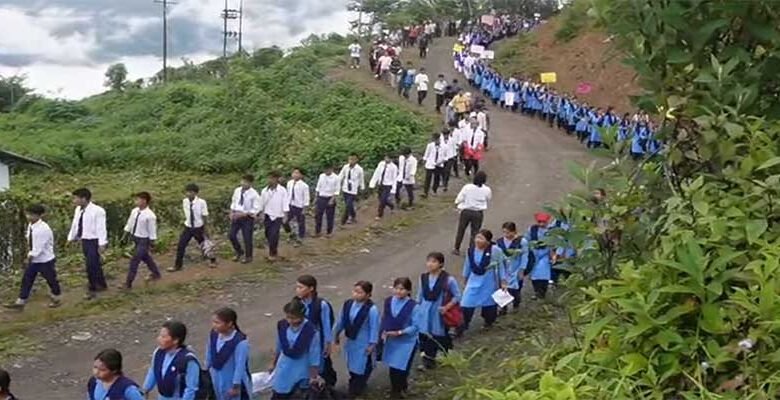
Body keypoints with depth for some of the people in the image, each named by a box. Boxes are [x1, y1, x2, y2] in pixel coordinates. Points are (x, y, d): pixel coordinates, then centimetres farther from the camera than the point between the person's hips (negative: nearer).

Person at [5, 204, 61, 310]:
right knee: (27, 279, 10)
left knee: (51, 279, 11)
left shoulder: (43, 229, -27)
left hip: (45, 260, -8)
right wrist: (30, 254, 2)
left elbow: (39, 247, -25)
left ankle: (56, 299, 31)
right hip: (33, 259, 8)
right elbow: (30, 242, 10)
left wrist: (31, 256, -16)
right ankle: (20, 302, 18)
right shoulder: (30, 226, -1)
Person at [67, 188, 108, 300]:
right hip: (84, 240, 8)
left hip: (94, 241, -7)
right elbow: (75, 224, 15)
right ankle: (101, 285, 32)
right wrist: (71, 238, 20)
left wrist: (102, 244, -23)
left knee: (91, 265, -4)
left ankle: (92, 289, 11)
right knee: (94, 264, 17)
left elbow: (101, 228, -20)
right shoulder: (78, 210, 3)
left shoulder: (97, 211, -20)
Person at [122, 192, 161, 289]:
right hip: (135, 238, 8)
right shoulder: (135, 211, -4)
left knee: (134, 260, -6)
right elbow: (130, 223, 10)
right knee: (145, 258, 23)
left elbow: (152, 232, -15)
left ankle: (128, 283, 5)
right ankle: (156, 274, 45)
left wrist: (151, 246, -10)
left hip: (143, 240, -8)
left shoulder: (150, 216, -23)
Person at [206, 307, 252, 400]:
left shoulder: (240, 342, -32)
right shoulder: (214, 334, -13)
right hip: (218, 380, 6)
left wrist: (236, 386, -16)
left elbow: (240, 366, -24)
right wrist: (208, 369, 14)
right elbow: (209, 353, 4)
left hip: (234, 382, -6)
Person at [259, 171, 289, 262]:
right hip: (268, 216, 3)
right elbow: (262, 204, 4)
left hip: (278, 216, -3)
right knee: (268, 234, 9)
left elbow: (285, 203, -8)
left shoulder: (282, 190, -12)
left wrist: (285, 216, -10)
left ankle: (272, 253, 9)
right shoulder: (264, 191, -4)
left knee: (273, 235, -9)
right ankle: (274, 250, 31)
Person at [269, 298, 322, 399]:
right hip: (284, 370, 4)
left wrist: (313, 377, -11)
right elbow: (279, 347, 5)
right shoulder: (282, 325, -12)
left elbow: (314, 357, -17)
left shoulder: (311, 332, -26)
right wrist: (273, 363, 16)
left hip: (302, 373, -4)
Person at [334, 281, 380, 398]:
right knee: (352, 365, 22)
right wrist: (337, 333, 14)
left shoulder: (371, 309, -26)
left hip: (363, 343, -5)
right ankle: (355, 386, 44)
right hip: (350, 340, 6)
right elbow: (342, 320, 5)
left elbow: (374, 328, -18)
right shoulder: (348, 304, -10)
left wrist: (372, 344, -14)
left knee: (362, 366, 11)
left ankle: (356, 391, 31)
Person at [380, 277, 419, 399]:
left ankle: (397, 391, 31)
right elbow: (384, 318, 6)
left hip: (406, 342, -4)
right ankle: (396, 389, 40)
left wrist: (400, 332, -23)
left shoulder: (413, 306, -20)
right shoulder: (388, 301, -6)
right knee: (392, 366, 16)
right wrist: (384, 331, -8)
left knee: (401, 368, 6)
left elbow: (415, 326, -16)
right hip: (390, 340, 4)